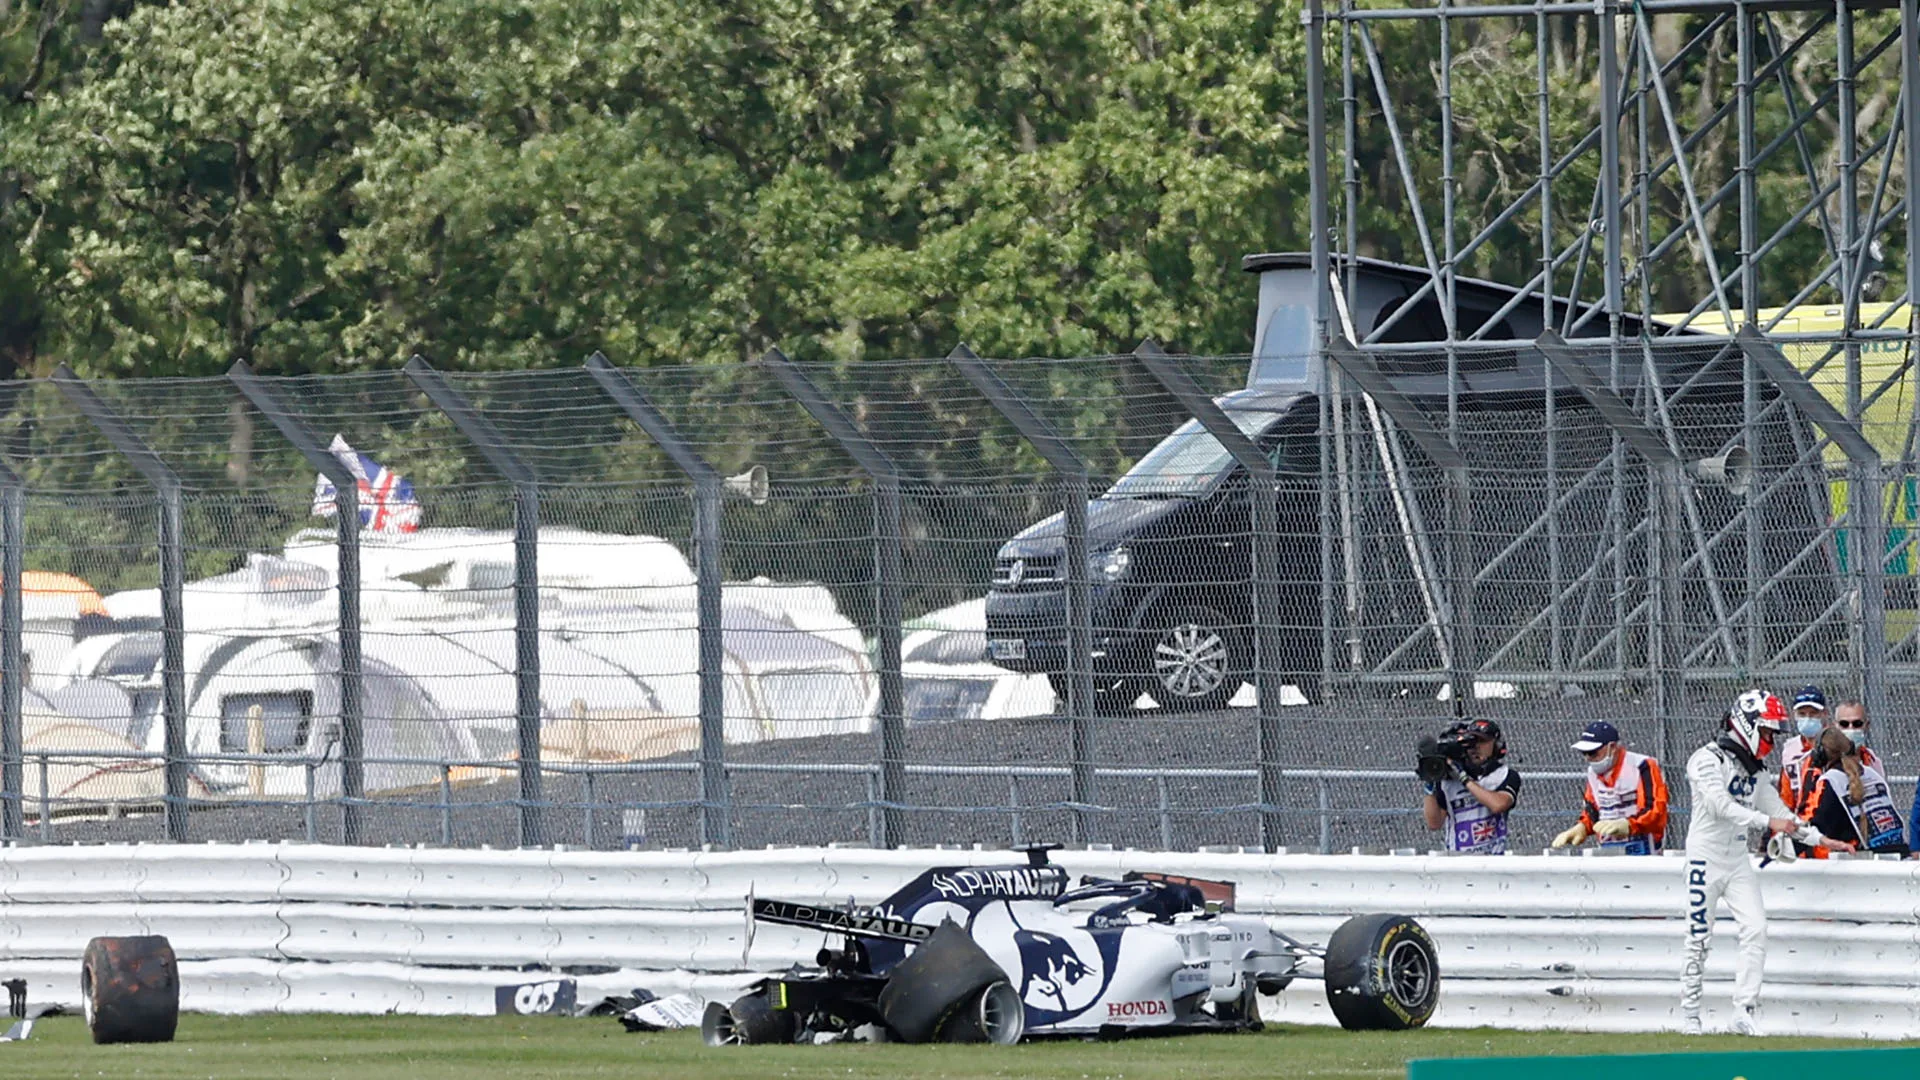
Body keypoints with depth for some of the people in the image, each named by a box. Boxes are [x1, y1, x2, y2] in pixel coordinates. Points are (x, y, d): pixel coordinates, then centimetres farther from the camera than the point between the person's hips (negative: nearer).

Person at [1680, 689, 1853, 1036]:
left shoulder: (1754, 769, 12)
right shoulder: (1708, 760, -12)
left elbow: (1777, 809, 18)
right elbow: (1721, 805, -25)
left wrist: (1818, 838, 12)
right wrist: (1768, 823, -29)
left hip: (1738, 861, 7)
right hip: (1706, 857, -7)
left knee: (1755, 929, -8)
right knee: (1700, 939, -3)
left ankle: (1744, 1011, -7)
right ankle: (1689, 1015, 7)